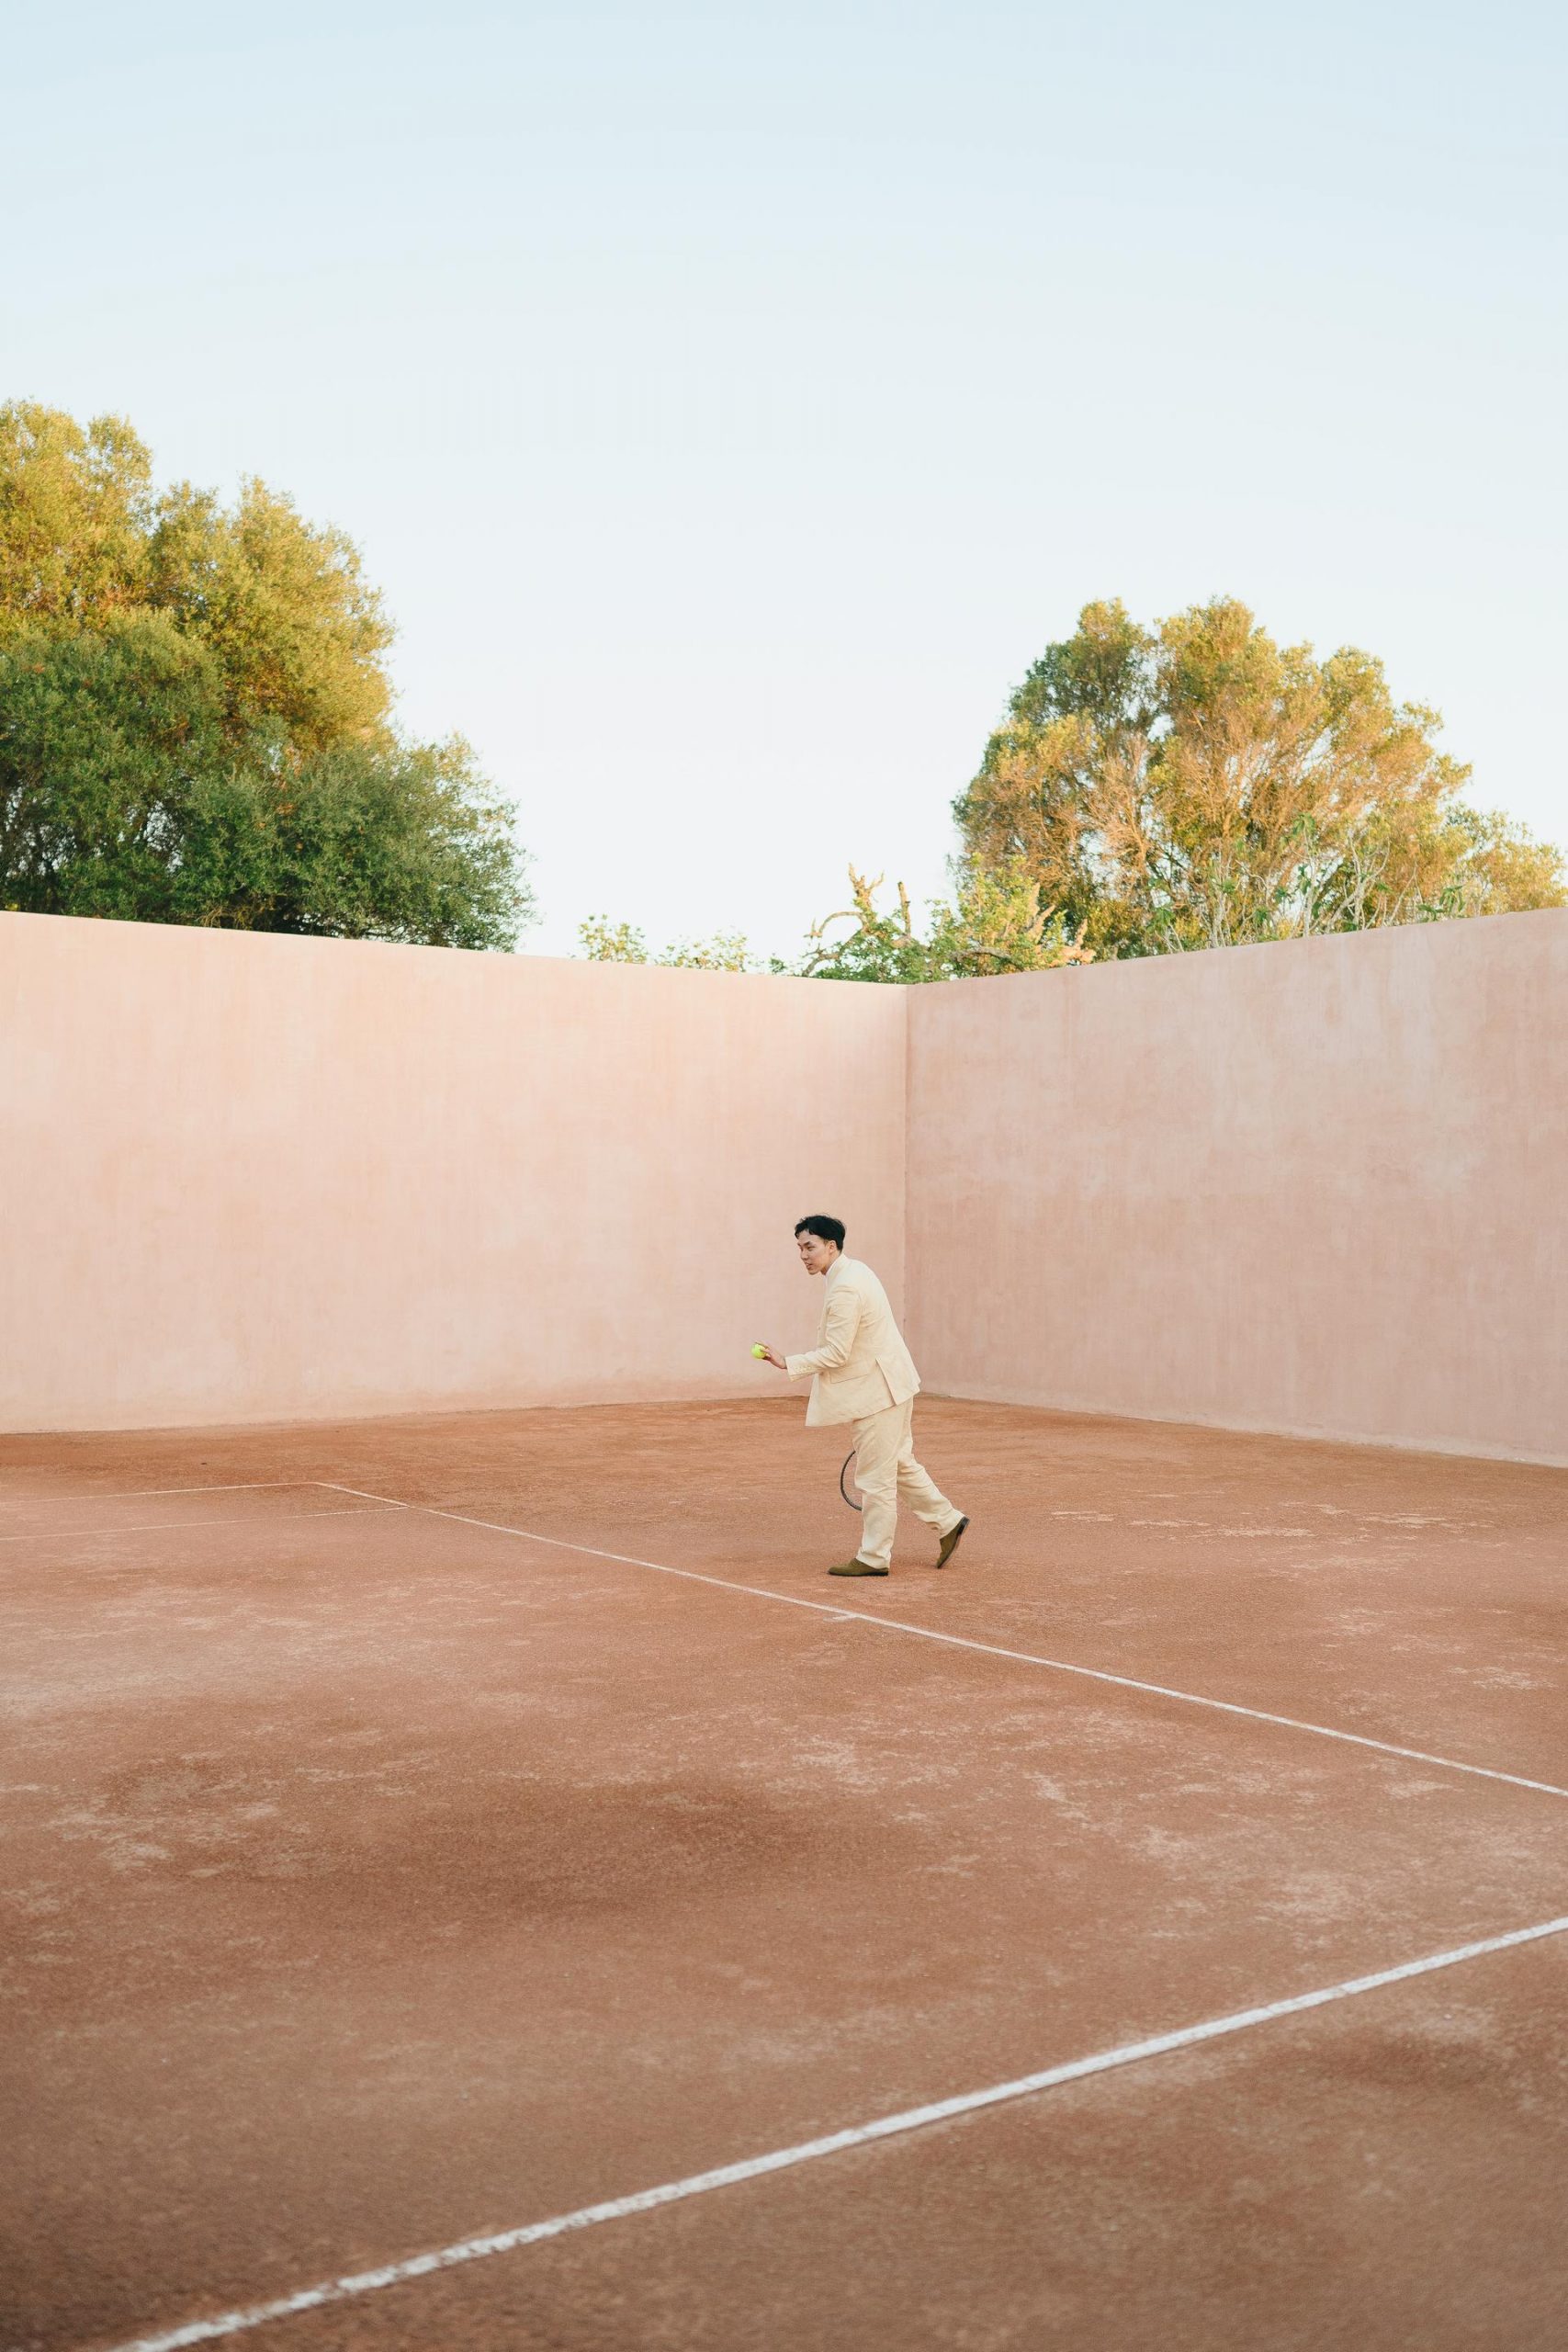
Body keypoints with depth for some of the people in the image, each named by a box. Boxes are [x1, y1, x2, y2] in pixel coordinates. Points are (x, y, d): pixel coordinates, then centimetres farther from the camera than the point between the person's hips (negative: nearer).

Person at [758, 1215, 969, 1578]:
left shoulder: (844, 1289, -23)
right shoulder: (854, 1270, 10)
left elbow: (835, 1354, -23)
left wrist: (789, 1364, -18)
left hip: (879, 1392, -10)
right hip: (889, 1385, 10)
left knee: (875, 1478, -1)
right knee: (900, 1463, 21)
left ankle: (874, 1558, 8)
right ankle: (948, 1522, 30)